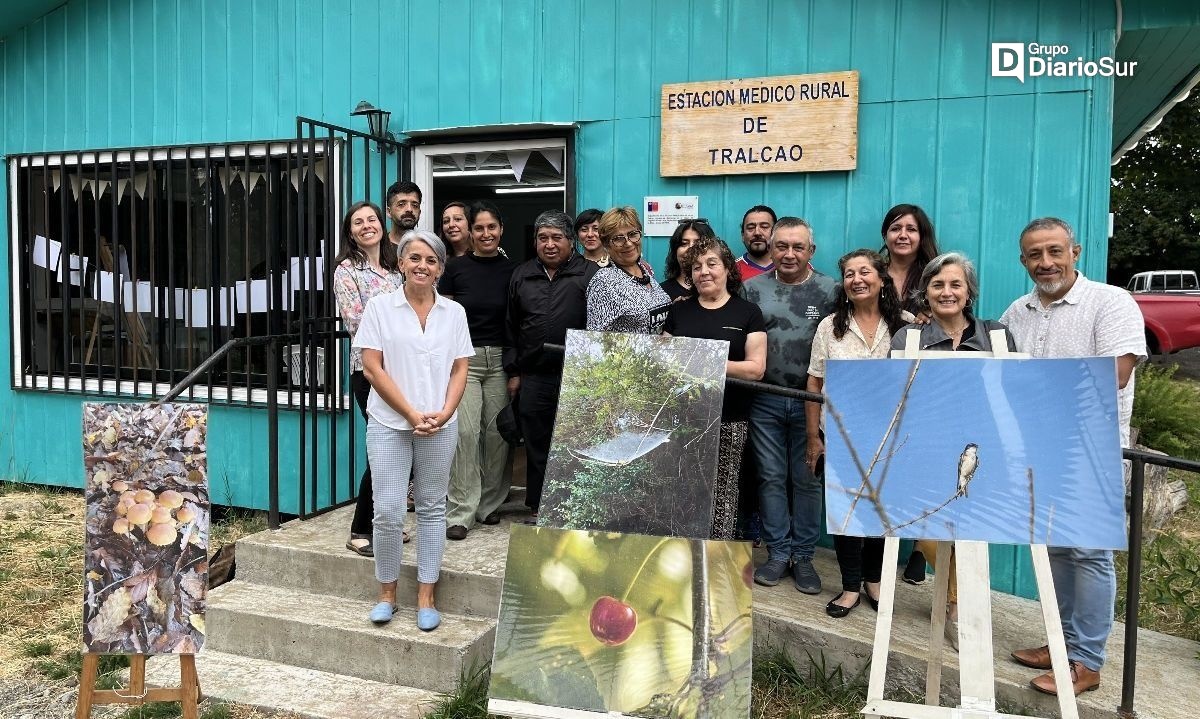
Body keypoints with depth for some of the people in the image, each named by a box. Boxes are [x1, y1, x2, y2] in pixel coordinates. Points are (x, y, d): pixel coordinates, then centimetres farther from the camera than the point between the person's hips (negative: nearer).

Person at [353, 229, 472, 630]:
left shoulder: (454, 312, 7)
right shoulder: (380, 307, 0)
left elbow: (459, 369, 7)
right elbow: (372, 369, -5)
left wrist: (445, 413, -9)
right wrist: (412, 414, -11)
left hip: (440, 426, 2)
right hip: (389, 423, -2)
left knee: (432, 508, 8)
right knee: (388, 511, -3)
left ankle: (426, 597, 17)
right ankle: (387, 592, 17)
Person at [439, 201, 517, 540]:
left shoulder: (511, 270, 5)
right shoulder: (456, 267, 2)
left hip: (500, 359, 2)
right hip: (464, 358, -2)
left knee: (497, 432, 4)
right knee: (466, 431, -10)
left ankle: (489, 503, 20)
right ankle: (460, 512, -4)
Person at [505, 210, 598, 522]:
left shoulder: (590, 274, -1)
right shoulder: (521, 275, 12)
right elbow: (510, 327, 14)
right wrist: (513, 372, 10)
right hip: (533, 377, 4)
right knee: (536, 446, 11)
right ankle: (538, 508, 23)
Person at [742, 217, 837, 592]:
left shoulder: (830, 290, 1)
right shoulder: (754, 288, 6)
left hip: (811, 401, -1)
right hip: (764, 401, 2)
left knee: (807, 480, 6)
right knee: (771, 477, 7)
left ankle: (803, 556, 18)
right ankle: (777, 553, 18)